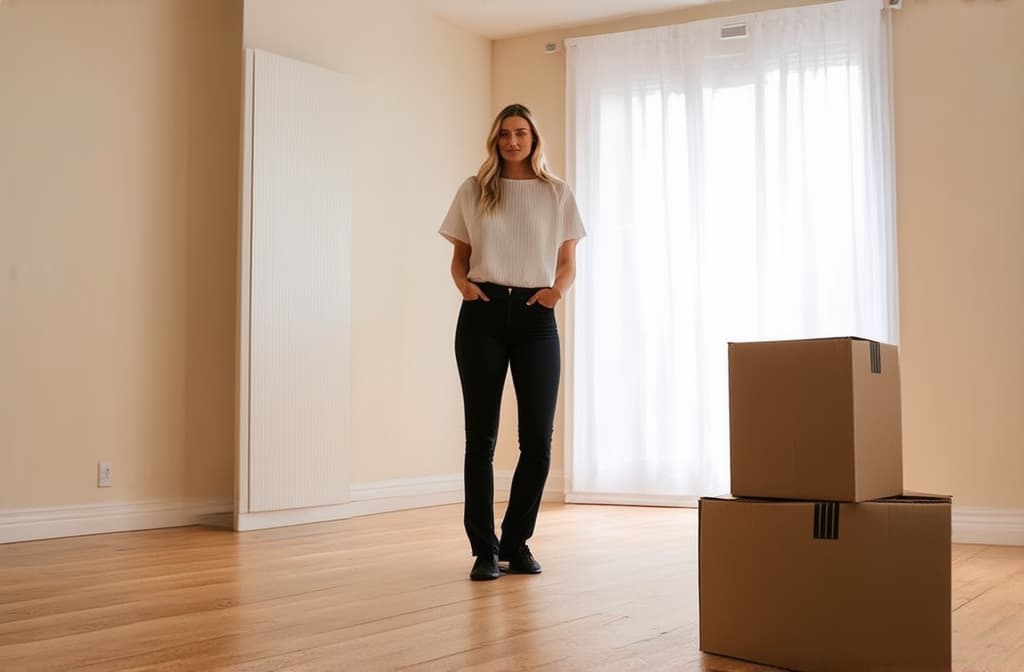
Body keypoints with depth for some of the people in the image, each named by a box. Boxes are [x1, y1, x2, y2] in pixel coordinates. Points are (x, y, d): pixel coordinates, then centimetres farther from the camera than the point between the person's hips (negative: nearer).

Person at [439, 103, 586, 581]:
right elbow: (459, 257, 12)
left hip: (535, 317, 1)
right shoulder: (473, 191, 9)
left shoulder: (557, 194, 10)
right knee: (481, 435, 0)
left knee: (537, 438, -1)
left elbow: (568, 263, 11)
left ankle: (516, 542, 16)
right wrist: (463, 284, -9)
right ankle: (484, 549, 8)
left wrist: (559, 288, -10)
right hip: (482, 315, 0)